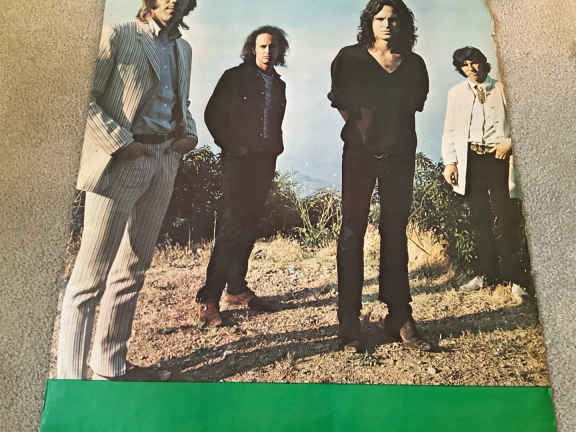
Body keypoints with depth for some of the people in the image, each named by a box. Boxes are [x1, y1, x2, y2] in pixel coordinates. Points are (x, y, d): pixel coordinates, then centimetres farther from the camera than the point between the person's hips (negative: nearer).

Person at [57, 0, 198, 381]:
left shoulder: (183, 49, 20)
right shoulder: (119, 36, 0)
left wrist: (190, 134, 8)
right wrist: (120, 143, -16)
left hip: (165, 163, 7)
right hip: (122, 163, -7)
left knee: (133, 270, 11)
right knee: (92, 275, -6)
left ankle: (111, 366, 24)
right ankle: (69, 381, 4)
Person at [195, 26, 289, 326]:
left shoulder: (278, 85, 20)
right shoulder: (235, 76, 3)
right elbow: (212, 114, -1)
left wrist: (275, 149, 10)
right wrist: (231, 146, -8)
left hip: (265, 161, 6)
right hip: (239, 160, -6)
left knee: (249, 226, 8)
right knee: (232, 226, -12)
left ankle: (236, 288, 18)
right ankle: (208, 298, -8)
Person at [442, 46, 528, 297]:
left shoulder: (501, 90, 10)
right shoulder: (456, 93, 15)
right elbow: (450, 130, 11)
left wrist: (509, 142, -9)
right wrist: (449, 161, 1)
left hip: (498, 157, -2)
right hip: (471, 160, 2)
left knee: (507, 218, -6)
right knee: (479, 220, 4)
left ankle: (514, 277, 2)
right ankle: (488, 274, 13)